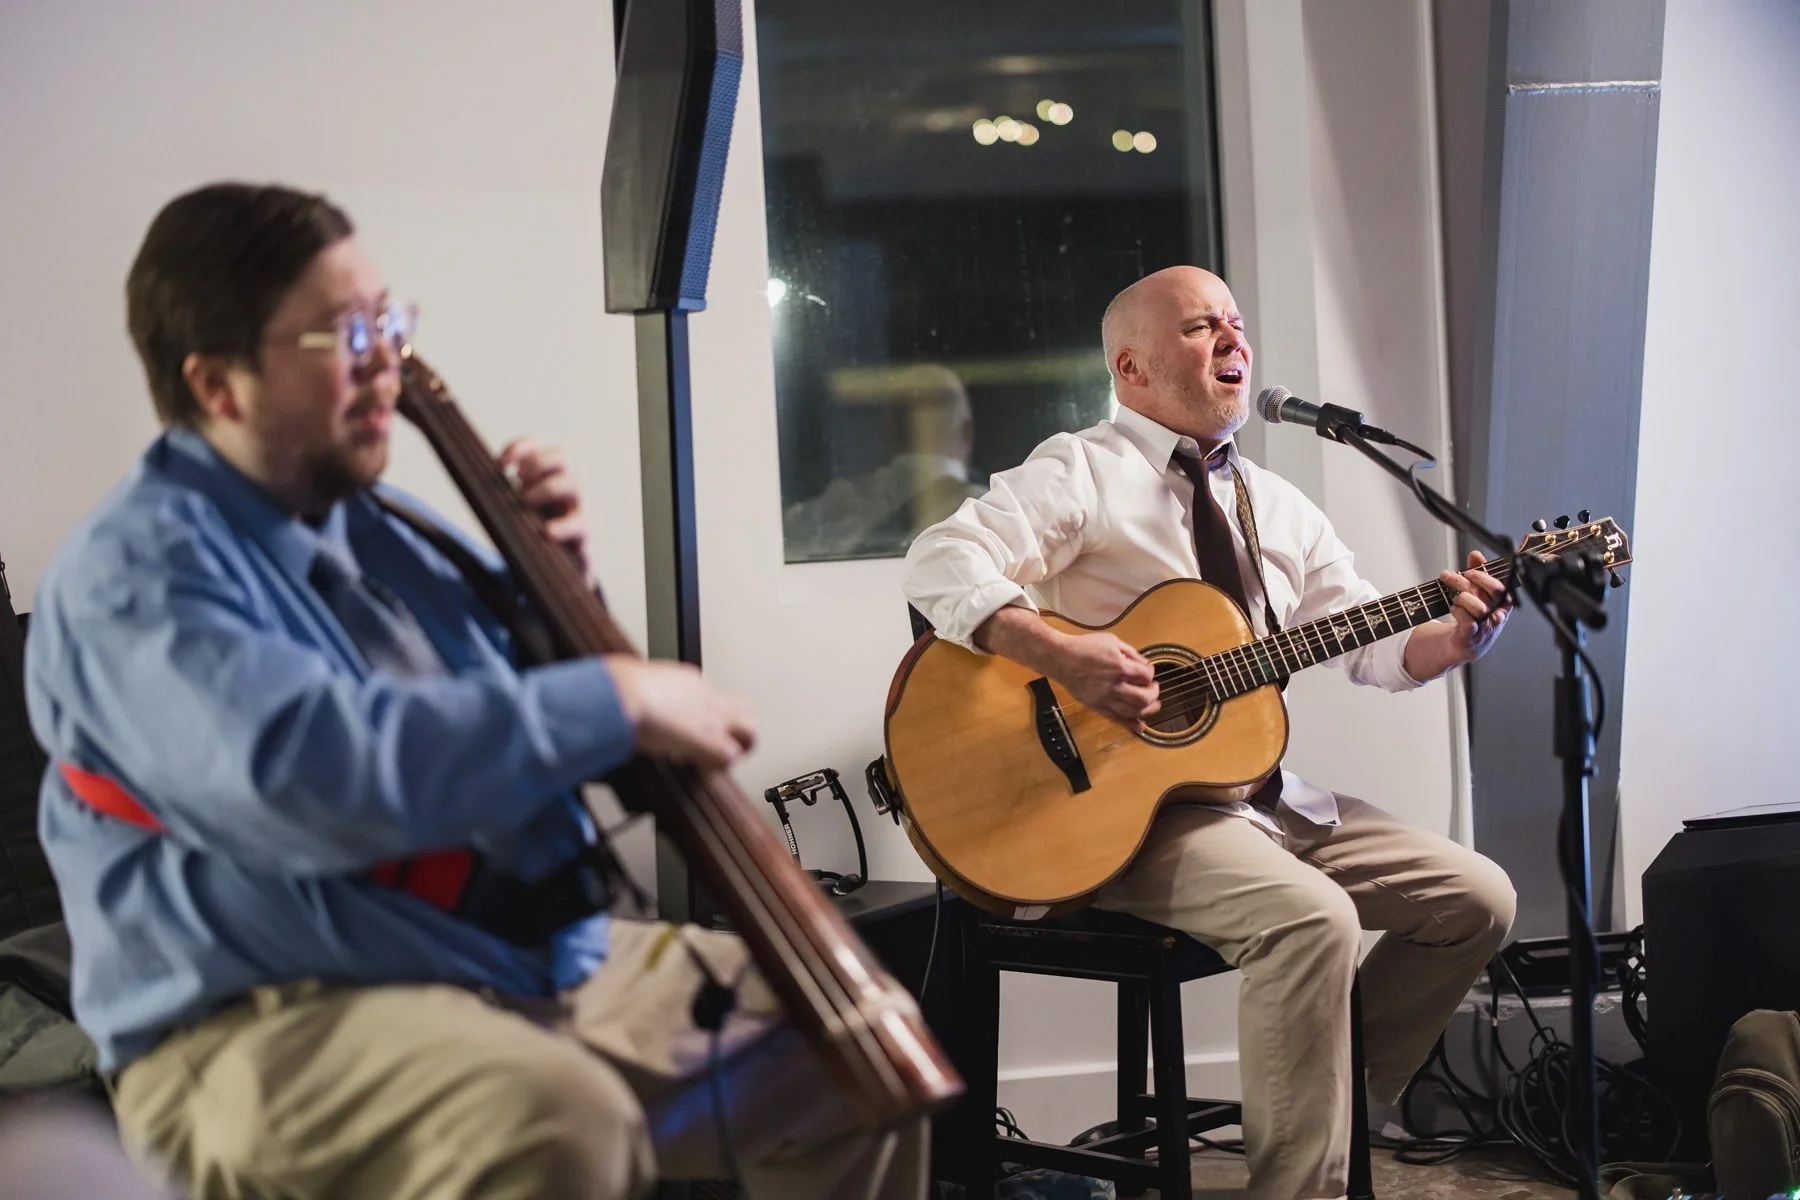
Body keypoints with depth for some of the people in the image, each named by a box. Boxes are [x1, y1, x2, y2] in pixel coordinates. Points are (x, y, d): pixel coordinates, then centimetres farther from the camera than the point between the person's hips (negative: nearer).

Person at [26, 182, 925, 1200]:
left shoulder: (383, 526, 15)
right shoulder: (137, 573, -13)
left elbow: (520, 712, 25)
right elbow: (311, 773, -30)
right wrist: (614, 700, -26)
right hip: (280, 1025, -9)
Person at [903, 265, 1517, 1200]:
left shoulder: (1277, 507, 17)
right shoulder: (1084, 474, -5)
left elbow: (1373, 645, 13)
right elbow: (942, 562, -18)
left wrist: (1460, 634, -8)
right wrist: (1059, 654, -31)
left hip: (1258, 793, 8)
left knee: (1477, 899, 1)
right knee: (1311, 918, -32)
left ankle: (1335, 1108, 13)